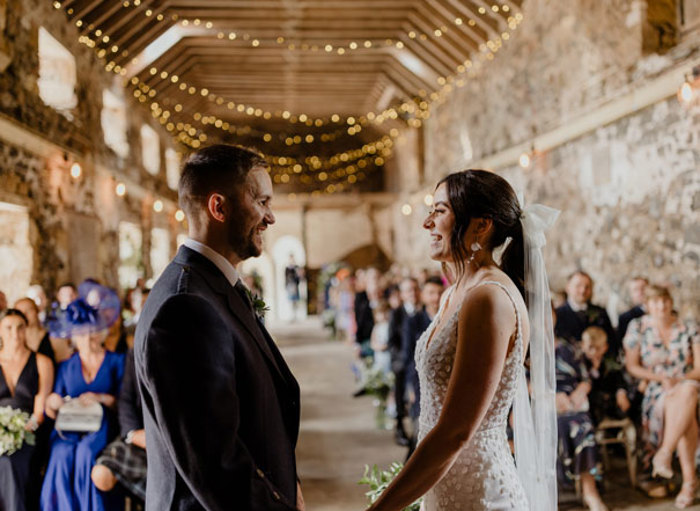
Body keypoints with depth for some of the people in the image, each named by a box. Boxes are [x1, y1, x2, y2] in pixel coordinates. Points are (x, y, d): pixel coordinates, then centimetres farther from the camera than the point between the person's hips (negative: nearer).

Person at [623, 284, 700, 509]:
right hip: (656, 392, -1)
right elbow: (632, 366, 3)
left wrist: (680, 380, -16)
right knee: (681, 410, -35)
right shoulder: (638, 327, 5)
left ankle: (664, 454, -39)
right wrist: (660, 378, -11)